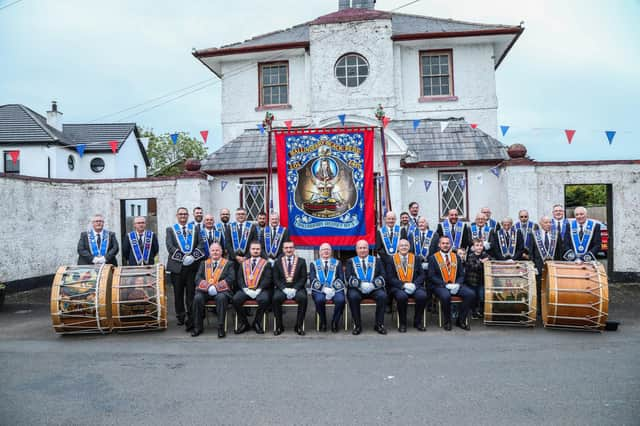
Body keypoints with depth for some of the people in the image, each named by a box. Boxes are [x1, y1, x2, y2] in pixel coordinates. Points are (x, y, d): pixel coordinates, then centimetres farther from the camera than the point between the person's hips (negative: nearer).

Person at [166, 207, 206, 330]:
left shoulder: (195, 228, 13)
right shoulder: (170, 230, 9)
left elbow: (200, 244, 3)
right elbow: (169, 246, -4)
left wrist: (193, 256, -13)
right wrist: (182, 257, -16)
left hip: (192, 265, 0)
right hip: (177, 266, 0)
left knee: (191, 292, -2)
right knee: (178, 293, 8)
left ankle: (191, 319, -1)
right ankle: (180, 317, 21)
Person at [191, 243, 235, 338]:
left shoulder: (228, 264, 14)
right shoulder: (204, 263, 23)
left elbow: (231, 279, -1)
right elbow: (198, 278, 9)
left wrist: (216, 287, -15)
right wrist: (208, 286, -12)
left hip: (221, 291, -3)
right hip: (205, 290, 3)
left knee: (221, 298, -35)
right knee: (197, 298, -28)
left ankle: (221, 328, -28)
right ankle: (198, 326, -14)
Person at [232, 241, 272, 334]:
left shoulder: (266, 263, 12)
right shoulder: (243, 263, 19)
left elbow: (267, 279, 1)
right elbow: (239, 278, 9)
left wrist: (258, 290, -14)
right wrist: (245, 289, -9)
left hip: (260, 290, -2)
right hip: (245, 290, 2)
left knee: (264, 300, -34)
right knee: (235, 299, -26)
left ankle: (256, 323, -9)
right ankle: (244, 323, -7)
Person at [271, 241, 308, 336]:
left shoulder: (301, 261, 10)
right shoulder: (278, 262, 13)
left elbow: (303, 278, 2)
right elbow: (276, 279, 5)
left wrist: (294, 289, -13)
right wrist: (284, 289, -12)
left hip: (297, 288, -1)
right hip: (282, 288, 1)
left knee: (303, 298, -33)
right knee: (276, 298, -31)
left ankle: (299, 326, -19)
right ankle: (279, 326, -16)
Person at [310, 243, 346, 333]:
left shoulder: (337, 263, 17)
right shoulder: (314, 264, 15)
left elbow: (341, 278, 6)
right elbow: (312, 279, 2)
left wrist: (333, 288, -12)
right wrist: (323, 288, -14)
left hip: (335, 289, 1)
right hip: (319, 289, 0)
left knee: (341, 300, -31)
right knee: (319, 300, -34)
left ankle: (335, 323, -9)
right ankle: (323, 323, -10)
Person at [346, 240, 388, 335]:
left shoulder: (377, 260, 17)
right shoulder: (351, 261, 15)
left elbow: (382, 275, 5)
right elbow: (348, 277, 1)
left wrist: (373, 284, -15)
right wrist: (360, 284, -17)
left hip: (374, 288, 1)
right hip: (356, 288, -1)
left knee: (383, 296, -29)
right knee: (353, 297, -33)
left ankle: (379, 324, -13)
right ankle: (357, 325, -15)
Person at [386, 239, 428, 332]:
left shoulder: (415, 258, 13)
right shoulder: (391, 259, 5)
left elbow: (422, 275, 7)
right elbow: (390, 278, -2)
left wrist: (414, 284, -12)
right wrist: (403, 285, -16)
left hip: (414, 286, 2)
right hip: (398, 287, -2)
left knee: (422, 296, -29)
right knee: (402, 296, -35)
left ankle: (417, 322, -6)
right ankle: (402, 323, -12)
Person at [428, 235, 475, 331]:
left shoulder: (456, 257, 15)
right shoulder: (433, 258, 3)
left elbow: (461, 275, 12)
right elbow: (432, 276, -5)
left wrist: (457, 284, -9)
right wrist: (446, 285, -16)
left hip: (455, 285, 4)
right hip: (440, 286, -4)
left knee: (471, 294, -22)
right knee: (446, 296, -36)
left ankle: (461, 320, -3)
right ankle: (447, 322, -10)